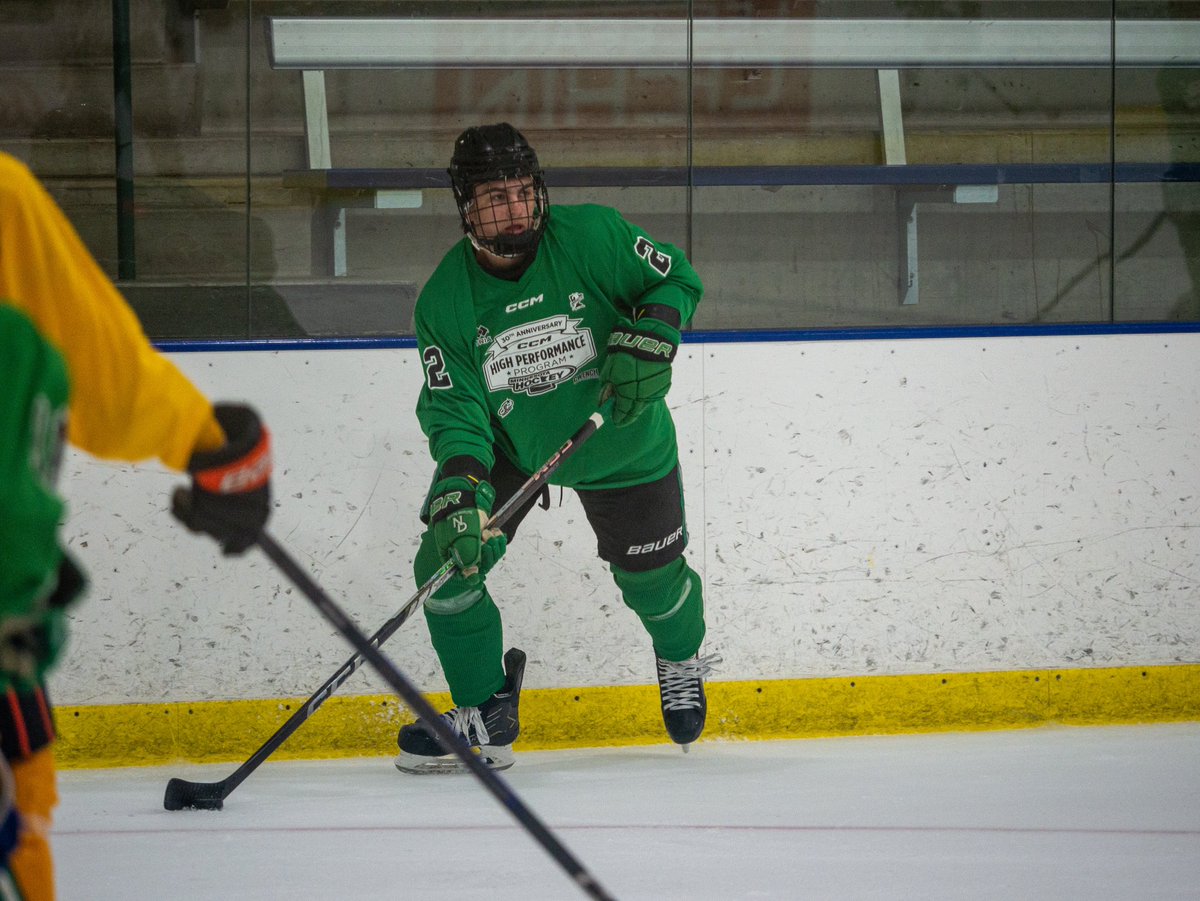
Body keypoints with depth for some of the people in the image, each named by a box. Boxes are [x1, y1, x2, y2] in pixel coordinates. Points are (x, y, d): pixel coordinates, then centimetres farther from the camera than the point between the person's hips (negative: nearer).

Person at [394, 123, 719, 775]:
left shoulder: (590, 236, -23)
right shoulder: (446, 299, -20)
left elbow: (677, 279, -10)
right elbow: (455, 411, -22)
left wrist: (646, 340, -29)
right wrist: (459, 493, -38)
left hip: (621, 446, -1)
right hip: (508, 444, 1)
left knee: (651, 576, 10)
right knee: (447, 561, -13)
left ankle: (680, 660, 48)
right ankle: (485, 714, 5)